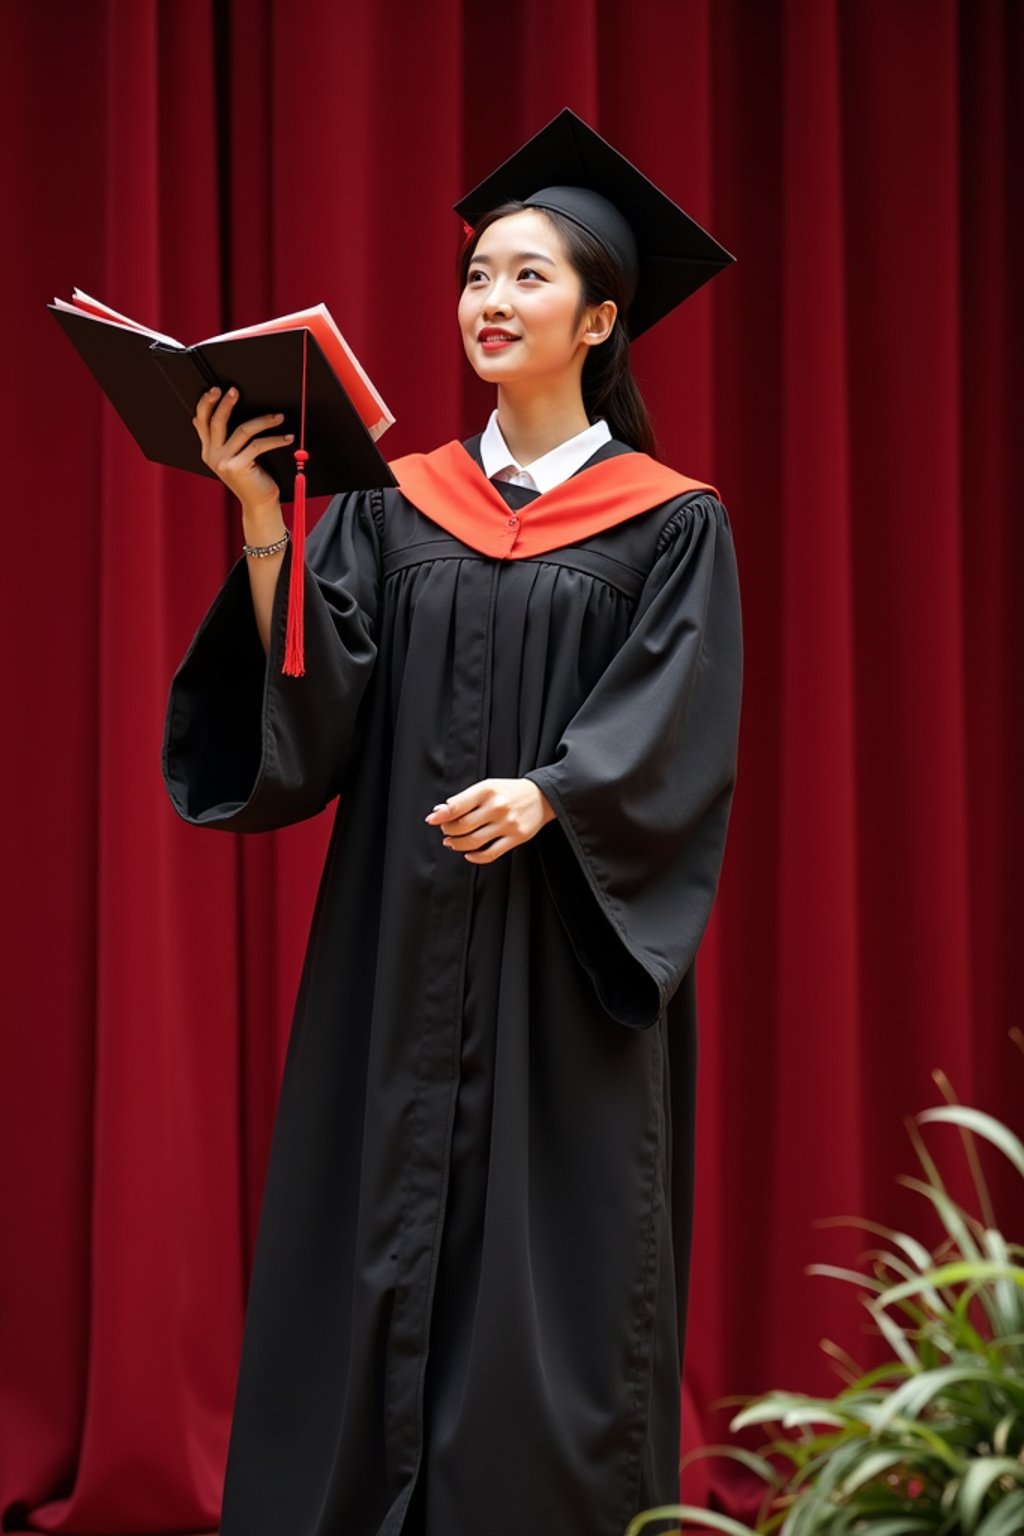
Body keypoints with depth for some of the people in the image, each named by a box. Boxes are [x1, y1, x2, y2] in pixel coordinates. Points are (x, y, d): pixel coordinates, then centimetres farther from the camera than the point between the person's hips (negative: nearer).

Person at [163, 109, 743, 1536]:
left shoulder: (670, 528, 1)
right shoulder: (394, 508, 10)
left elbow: (676, 730, -9)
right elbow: (311, 703, 0)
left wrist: (548, 793, -25)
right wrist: (262, 523, -11)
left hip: (565, 971, -3)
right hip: (401, 951, 3)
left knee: (552, 1255, -2)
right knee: (378, 1243, 3)